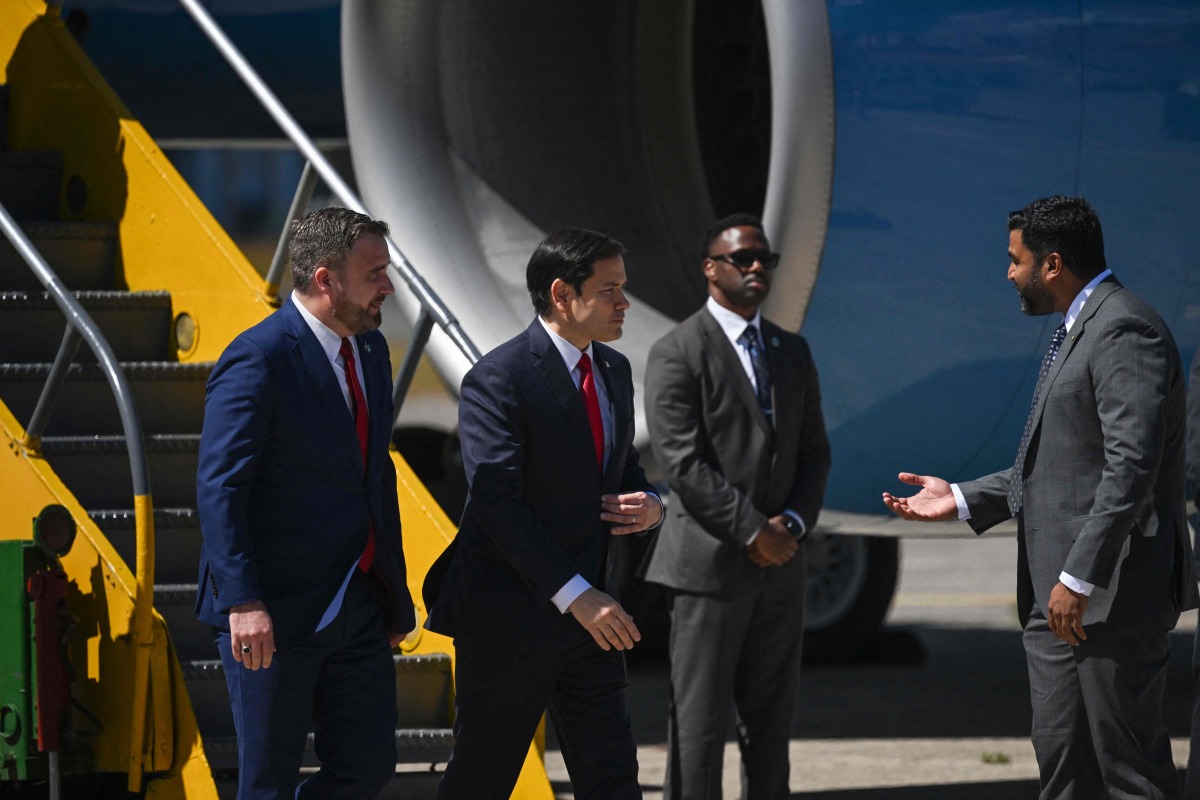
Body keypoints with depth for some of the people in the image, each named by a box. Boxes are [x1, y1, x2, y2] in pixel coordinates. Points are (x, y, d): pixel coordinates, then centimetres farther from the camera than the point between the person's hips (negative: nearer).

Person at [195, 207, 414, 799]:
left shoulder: (371, 350, 12)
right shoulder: (258, 361, -15)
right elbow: (219, 488, -21)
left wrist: (395, 595, 19)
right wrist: (243, 602, -29)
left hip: (357, 609, 8)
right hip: (274, 615, -8)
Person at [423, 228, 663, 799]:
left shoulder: (614, 372, 12)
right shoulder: (499, 380, -15)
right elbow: (498, 503, -22)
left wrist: (649, 505, -2)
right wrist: (575, 595, -26)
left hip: (588, 615, 7)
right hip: (509, 618, -7)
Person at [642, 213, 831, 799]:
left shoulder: (792, 352, 15)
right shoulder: (677, 354, -6)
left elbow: (813, 452, 15)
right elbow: (683, 464, -13)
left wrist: (794, 523, -4)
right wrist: (752, 531, -15)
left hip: (779, 569, 6)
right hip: (708, 569, -6)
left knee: (770, 725, 8)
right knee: (698, 724, -5)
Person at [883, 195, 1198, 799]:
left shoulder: (1124, 331, -15)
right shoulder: (1078, 331, 19)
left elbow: (1131, 466, -23)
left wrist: (1079, 578, -25)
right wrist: (962, 500, 18)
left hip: (1111, 592, -11)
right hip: (1054, 594, 11)